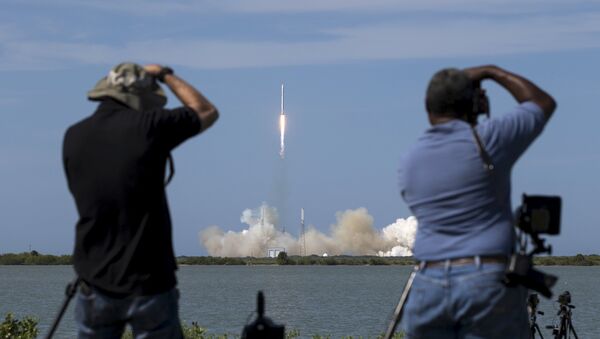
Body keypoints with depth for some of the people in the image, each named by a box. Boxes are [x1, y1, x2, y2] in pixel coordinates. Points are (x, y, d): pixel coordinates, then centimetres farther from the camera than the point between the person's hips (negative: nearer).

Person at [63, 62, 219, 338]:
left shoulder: (74, 137, 2)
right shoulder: (148, 126, -10)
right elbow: (207, 113, 7)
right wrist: (164, 75, 16)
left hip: (97, 285, 4)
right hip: (149, 285, -4)